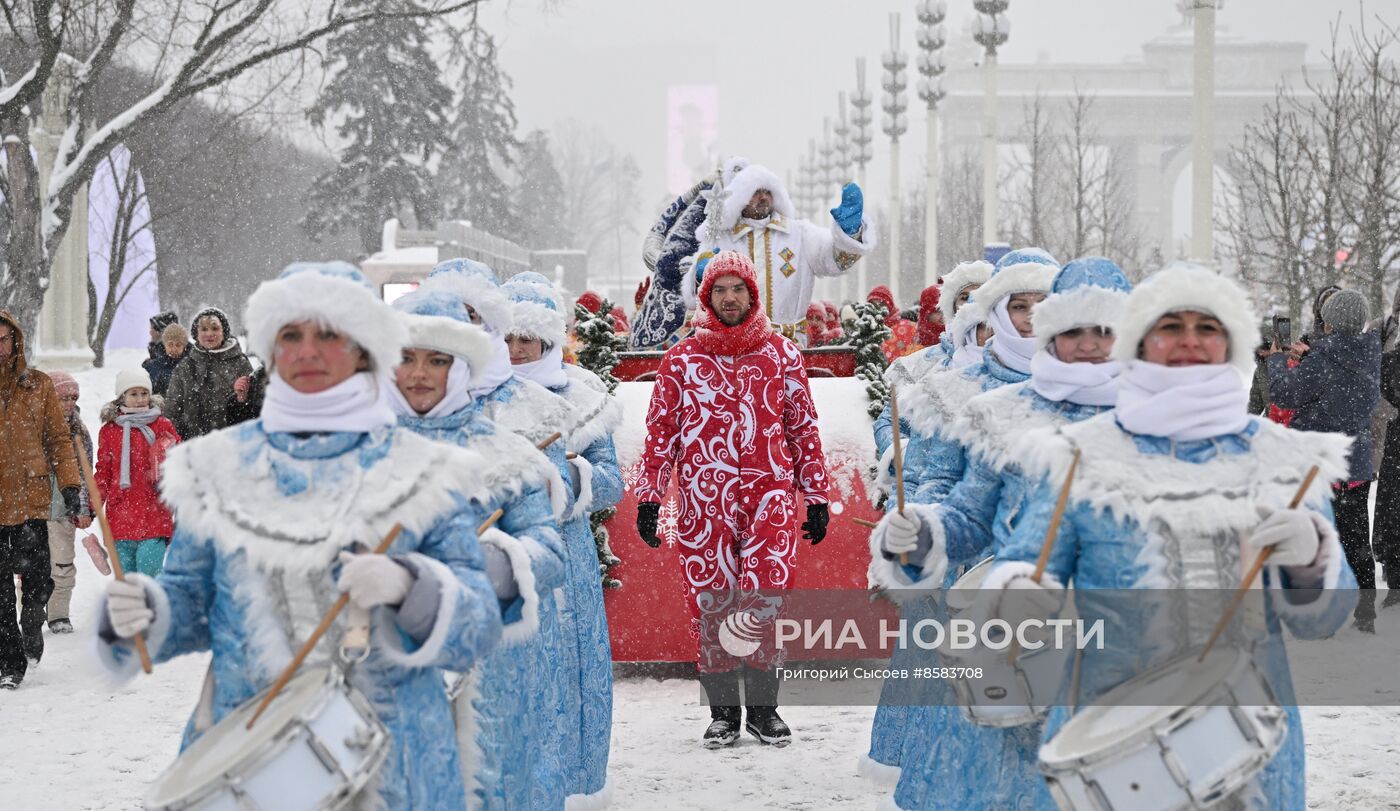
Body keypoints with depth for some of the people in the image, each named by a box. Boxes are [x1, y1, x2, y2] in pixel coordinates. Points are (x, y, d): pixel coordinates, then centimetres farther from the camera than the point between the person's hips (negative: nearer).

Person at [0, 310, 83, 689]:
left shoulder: (38, 385, 7)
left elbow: (58, 438, 10)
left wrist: (70, 484, 2)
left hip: (31, 498, 0)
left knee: (37, 579, -6)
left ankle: (32, 624, 25)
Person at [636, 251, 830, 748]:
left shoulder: (781, 353, 10)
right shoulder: (682, 359, 8)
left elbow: (804, 427, 13)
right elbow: (660, 432, 10)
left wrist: (816, 497, 10)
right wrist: (648, 498, 4)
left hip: (770, 495, 0)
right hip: (703, 499, 0)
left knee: (766, 600, -7)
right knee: (711, 603, 1)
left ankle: (763, 708, 7)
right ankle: (722, 712, 13)